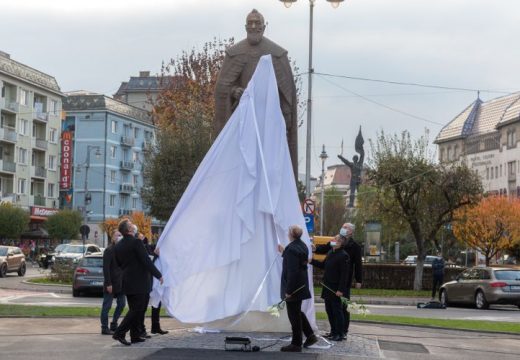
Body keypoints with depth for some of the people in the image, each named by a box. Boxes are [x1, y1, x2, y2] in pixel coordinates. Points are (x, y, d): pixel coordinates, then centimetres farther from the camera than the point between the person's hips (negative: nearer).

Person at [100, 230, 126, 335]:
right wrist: (108, 284, -21)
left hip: (120, 283, 8)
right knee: (107, 306, -1)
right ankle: (104, 328, 5)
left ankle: (114, 325, 23)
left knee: (121, 304, 11)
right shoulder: (109, 250, -12)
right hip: (111, 284, -8)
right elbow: (106, 268, -17)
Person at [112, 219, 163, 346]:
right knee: (136, 310, -4)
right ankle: (119, 333, -10)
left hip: (127, 282, 8)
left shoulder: (118, 246, 8)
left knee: (135, 309, 15)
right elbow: (146, 261, -17)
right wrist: (158, 275, -10)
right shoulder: (136, 242, -16)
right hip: (139, 282, -8)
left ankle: (135, 336, 17)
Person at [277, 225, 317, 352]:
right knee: (297, 312, 23)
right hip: (301, 286, 9)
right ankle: (310, 336, 24)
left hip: (293, 288, -9)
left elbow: (292, 271, -25)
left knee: (294, 315, 1)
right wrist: (284, 252, 26)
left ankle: (296, 344, 10)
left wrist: (288, 291, -22)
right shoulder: (302, 246, 7)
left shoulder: (292, 249, -23)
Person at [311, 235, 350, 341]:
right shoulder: (330, 253, 12)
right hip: (327, 286, 9)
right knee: (329, 310, 14)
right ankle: (333, 331, 25)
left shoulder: (343, 255, -15)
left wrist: (341, 290, -21)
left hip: (336, 289, -9)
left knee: (337, 310, -1)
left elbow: (344, 274, -18)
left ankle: (340, 333, 6)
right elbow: (323, 265, 24)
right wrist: (311, 261, 14)